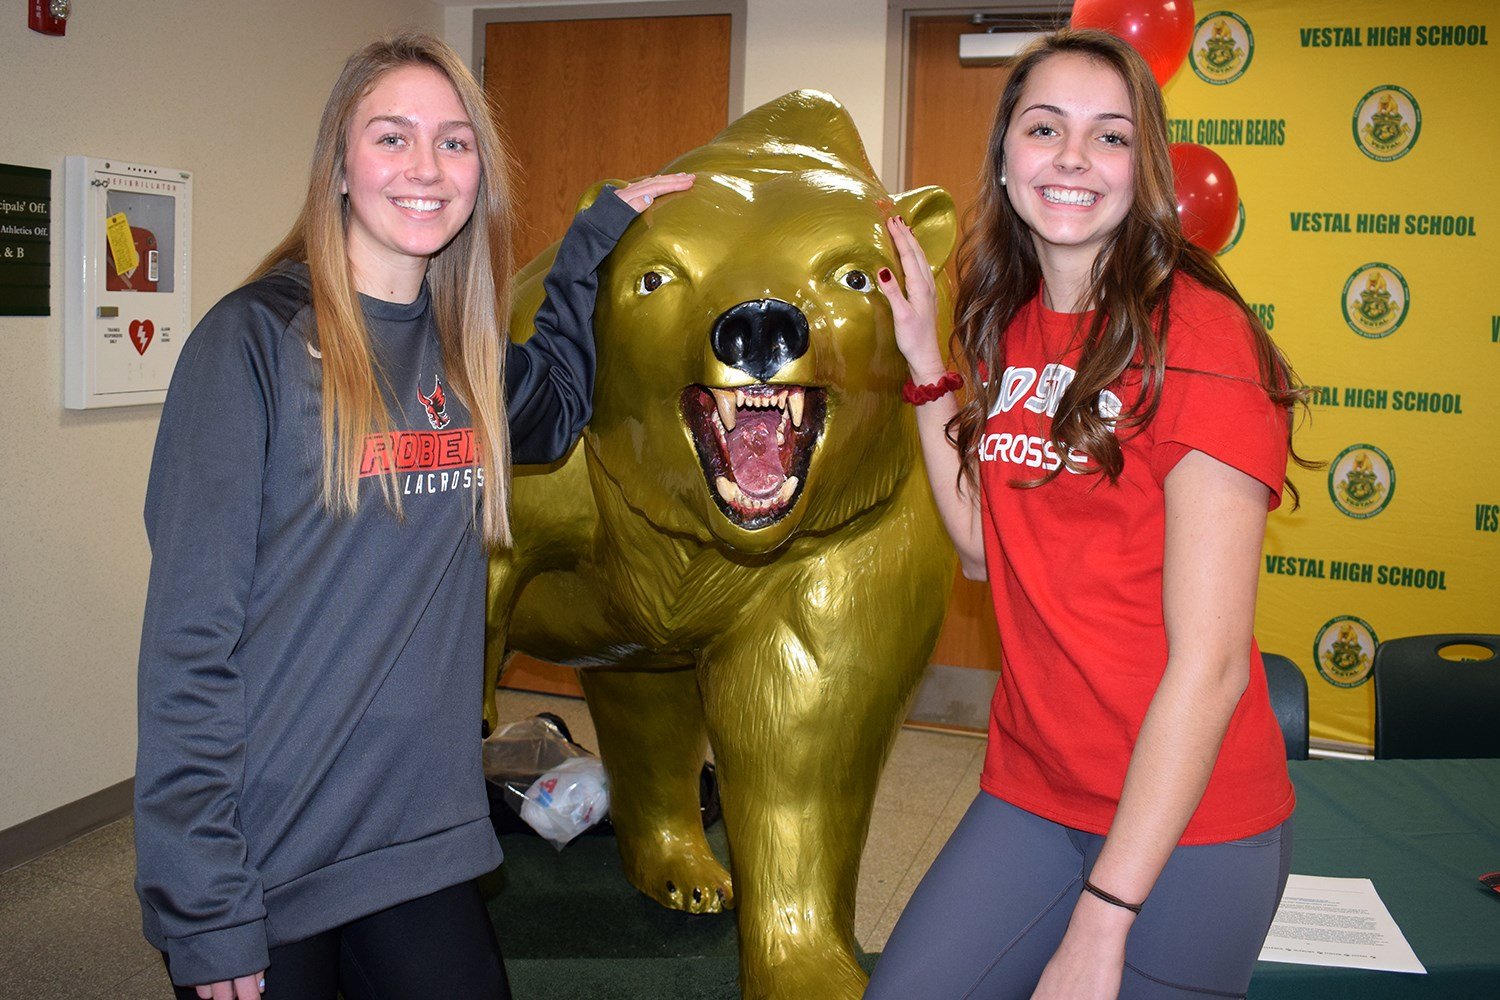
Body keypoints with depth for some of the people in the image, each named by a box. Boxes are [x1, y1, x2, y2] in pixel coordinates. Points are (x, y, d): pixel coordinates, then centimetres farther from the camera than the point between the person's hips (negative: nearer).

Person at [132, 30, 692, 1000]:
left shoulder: (462, 350, 4)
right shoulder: (256, 340, -12)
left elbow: (554, 410, 27)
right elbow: (189, 636, -13)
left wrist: (599, 234, 17)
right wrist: (203, 906, -14)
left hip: (424, 843, 5)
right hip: (264, 863, -4)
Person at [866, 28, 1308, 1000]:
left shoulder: (1201, 336, -15)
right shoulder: (1010, 330, 6)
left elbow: (1210, 662, -18)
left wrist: (1101, 921, -20)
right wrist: (927, 363, 4)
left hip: (1187, 822, -5)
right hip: (1032, 792, 5)